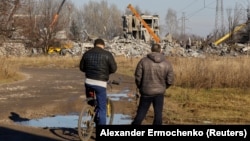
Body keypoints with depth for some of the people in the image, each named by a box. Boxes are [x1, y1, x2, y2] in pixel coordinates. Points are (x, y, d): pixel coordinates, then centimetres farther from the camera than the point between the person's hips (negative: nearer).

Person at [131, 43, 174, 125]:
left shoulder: (143, 61, -8)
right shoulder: (167, 63, -3)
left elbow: (138, 77, -7)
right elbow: (170, 80, -1)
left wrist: (140, 87, 11)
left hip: (146, 92, -1)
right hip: (159, 93, 1)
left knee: (141, 113, 10)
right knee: (158, 113, 8)